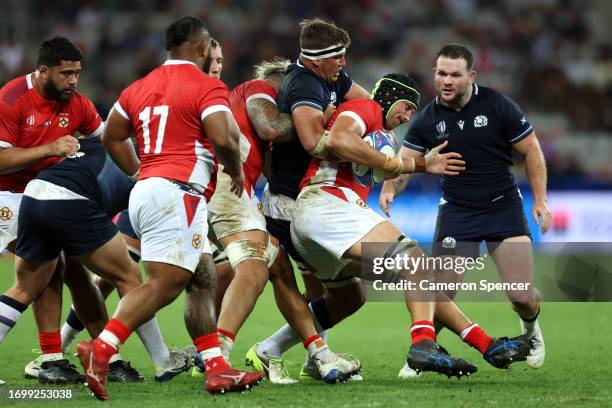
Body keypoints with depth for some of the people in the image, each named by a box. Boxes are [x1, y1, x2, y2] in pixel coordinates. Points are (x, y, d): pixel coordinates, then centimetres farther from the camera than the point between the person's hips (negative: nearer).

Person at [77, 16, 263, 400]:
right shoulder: (207, 87, -6)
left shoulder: (140, 88, 17)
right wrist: (237, 172, 2)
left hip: (147, 189, 9)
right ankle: (100, 350, -23)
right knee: (163, 284, -13)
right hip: (177, 194, -9)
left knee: (203, 282, 13)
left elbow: (112, 137, 24)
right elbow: (223, 139, -17)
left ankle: (217, 368, 11)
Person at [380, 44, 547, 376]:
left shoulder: (498, 106, -10)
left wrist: (540, 199, -7)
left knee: (522, 296, -5)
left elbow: (531, 149, -3)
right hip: (456, 210, 1)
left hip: (504, 207, -1)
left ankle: (531, 328, 30)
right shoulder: (427, 119, -4)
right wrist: (389, 189, -25)